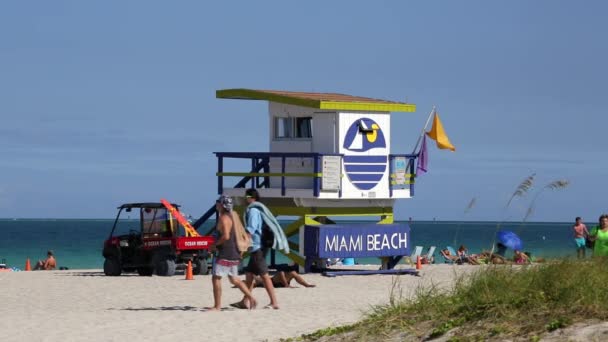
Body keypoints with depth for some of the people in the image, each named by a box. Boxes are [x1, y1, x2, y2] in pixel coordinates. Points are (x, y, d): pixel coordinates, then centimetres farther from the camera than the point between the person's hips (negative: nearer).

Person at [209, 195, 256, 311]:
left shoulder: (224, 218, -16)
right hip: (234, 253, 10)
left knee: (216, 278, -5)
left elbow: (225, 236, -27)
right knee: (234, 279, 18)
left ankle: (217, 306, -6)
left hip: (224, 253, -10)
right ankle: (251, 298, 12)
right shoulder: (233, 216, 14)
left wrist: (215, 244, -14)